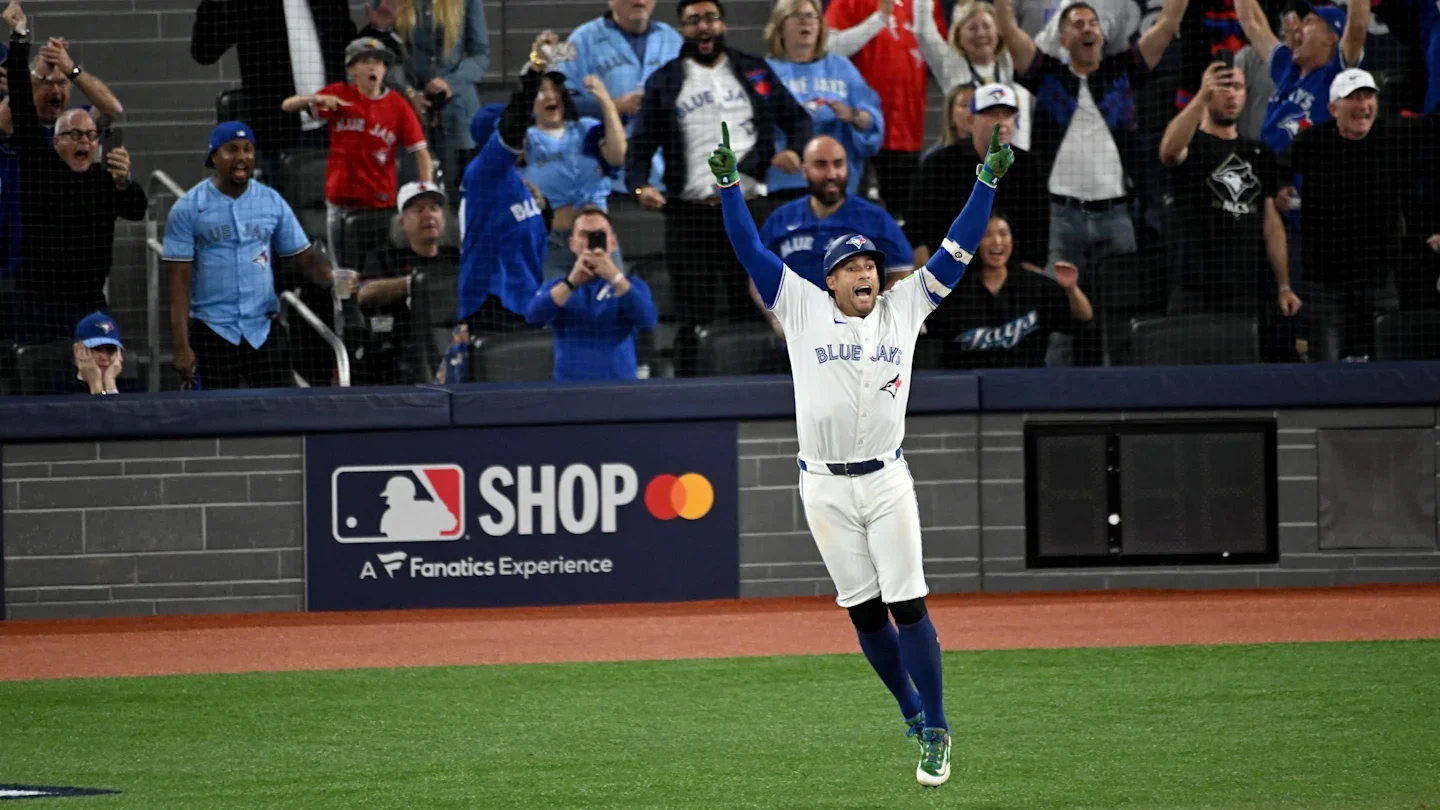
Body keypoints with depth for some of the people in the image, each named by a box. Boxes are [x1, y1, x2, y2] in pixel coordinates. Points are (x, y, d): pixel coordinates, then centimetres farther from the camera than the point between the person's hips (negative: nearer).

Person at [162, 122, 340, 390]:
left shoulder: (271, 202, 7)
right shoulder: (188, 208, -2)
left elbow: (305, 256, 8)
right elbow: (180, 284, -5)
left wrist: (333, 278, -15)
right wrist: (182, 347, -11)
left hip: (263, 329, 2)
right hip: (212, 330, -2)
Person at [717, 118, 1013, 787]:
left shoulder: (905, 307, 7)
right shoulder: (801, 309, 3)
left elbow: (957, 249, 6)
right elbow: (750, 250, 1)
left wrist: (988, 180, 0)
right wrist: (729, 183, -8)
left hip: (887, 479, 0)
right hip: (824, 486, 0)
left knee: (908, 605, -7)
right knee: (863, 609, 5)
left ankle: (935, 732, -5)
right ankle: (913, 712, 21)